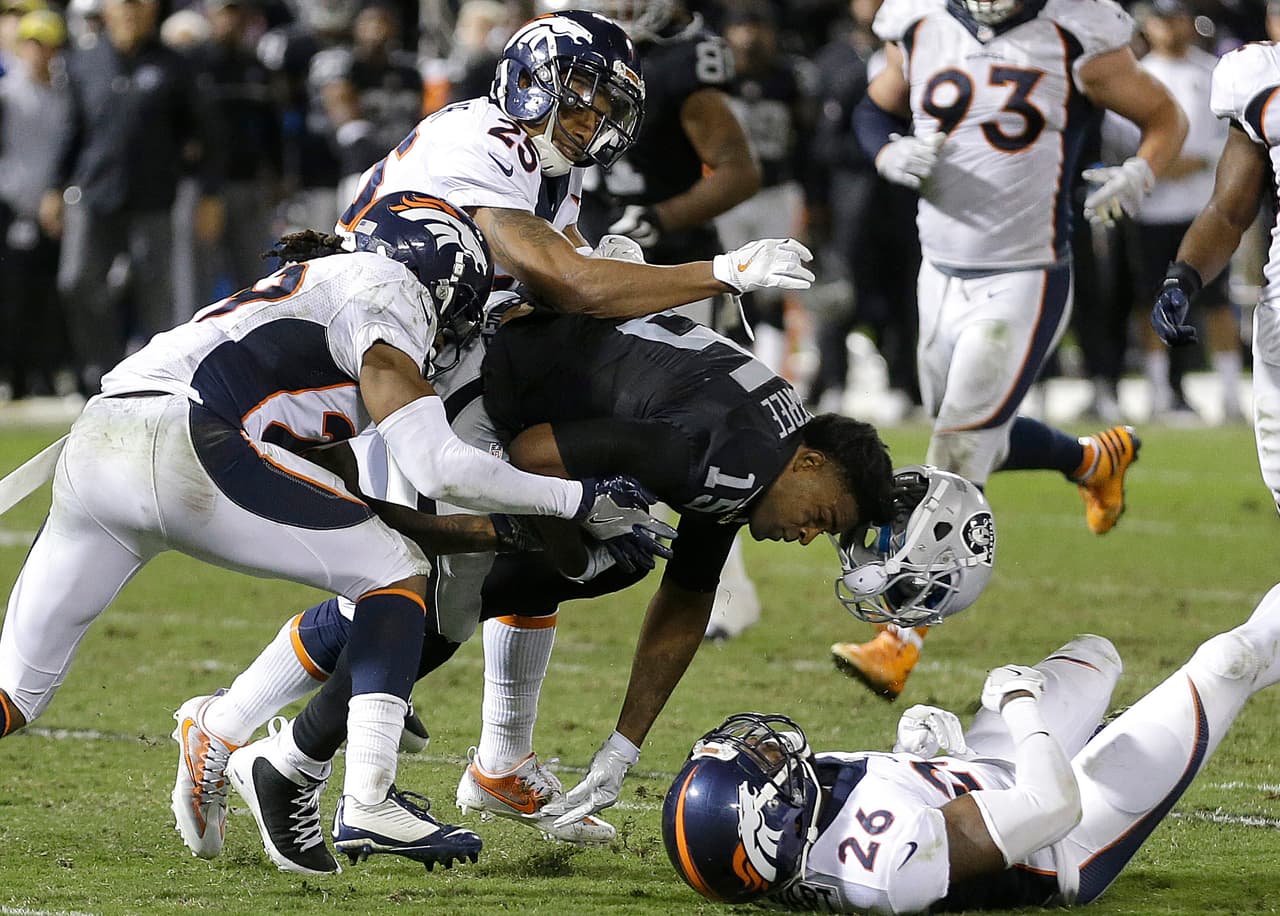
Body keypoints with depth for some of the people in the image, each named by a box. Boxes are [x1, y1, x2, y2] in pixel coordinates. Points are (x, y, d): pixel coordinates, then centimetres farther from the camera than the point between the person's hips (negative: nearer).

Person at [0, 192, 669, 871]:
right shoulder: (388, 289, 9)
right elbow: (434, 469, 0)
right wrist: (576, 500, 9)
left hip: (88, 455, 8)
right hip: (179, 441, -8)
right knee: (396, 570, 8)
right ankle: (368, 803, -3)